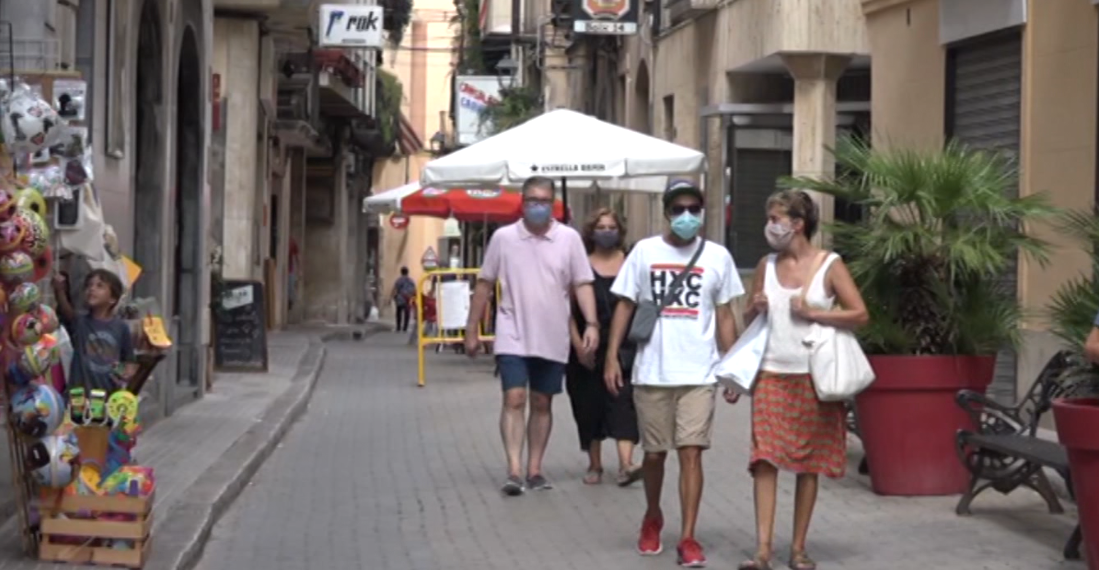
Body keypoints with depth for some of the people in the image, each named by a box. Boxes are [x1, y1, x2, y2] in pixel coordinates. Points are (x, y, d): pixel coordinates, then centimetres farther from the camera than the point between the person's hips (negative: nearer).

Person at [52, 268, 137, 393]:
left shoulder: (121, 327, 1)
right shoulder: (79, 321, -1)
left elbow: (129, 360, 9)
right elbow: (66, 311, -24)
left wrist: (128, 374, -13)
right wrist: (60, 290, -44)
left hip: (110, 393, 1)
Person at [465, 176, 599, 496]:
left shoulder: (569, 238, 0)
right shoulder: (503, 238, 0)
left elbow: (582, 284, -1)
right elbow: (484, 285, 5)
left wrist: (591, 323, -14)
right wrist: (471, 330, 5)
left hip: (552, 339, 2)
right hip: (513, 337, -2)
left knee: (542, 404, 10)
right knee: (514, 400, -11)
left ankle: (534, 470, 17)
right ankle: (514, 471, -13)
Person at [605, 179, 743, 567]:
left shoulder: (717, 256, 4)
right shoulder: (644, 251, 3)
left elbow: (725, 316, 8)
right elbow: (625, 305, 4)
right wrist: (612, 356, -4)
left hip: (699, 373, -1)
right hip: (652, 373, 1)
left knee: (691, 453, -6)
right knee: (654, 453, 11)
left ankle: (688, 538, -3)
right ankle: (652, 519, 35)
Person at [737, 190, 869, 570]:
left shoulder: (829, 265, -1)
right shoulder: (766, 266, 10)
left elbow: (860, 314, -6)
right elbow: (749, 320, 19)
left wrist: (812, 312, -14)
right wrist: (756, 309, -4)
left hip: (813, 377, -2)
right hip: (771, 374, 2)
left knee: (809, 462, 4)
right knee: (765, 458, -8)